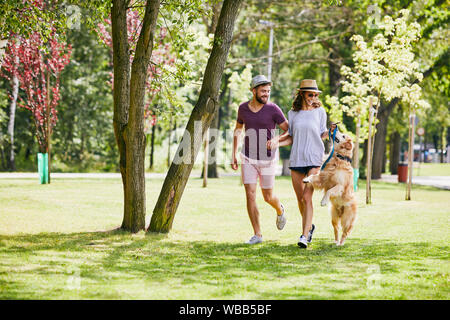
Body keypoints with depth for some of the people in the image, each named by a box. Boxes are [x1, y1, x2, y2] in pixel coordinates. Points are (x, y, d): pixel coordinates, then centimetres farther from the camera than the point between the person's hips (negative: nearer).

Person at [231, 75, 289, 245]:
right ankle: (257, 234, 0)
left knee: (268, 197, 8)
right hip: (248, 158, 2)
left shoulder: (273, 109, -10)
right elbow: (238, 130, 16)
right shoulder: (243, 108, 0)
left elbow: (289, 131, -8)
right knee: (250, 195, -7)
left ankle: (280, 210, 44)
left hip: (267, 158, -2)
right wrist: (234, 155, 13)